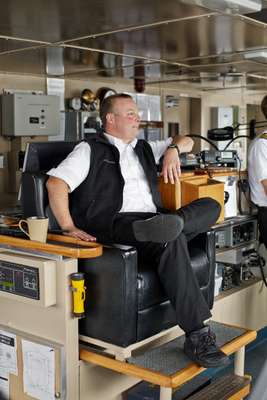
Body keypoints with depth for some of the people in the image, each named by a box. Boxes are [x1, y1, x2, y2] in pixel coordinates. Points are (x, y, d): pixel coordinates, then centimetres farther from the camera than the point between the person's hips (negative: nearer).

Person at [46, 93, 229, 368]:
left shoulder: (144, 149, 29)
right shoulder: (90, 150, 10)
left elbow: (186, 141, 35)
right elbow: (56, 183, -4)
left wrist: (173, 150, 10)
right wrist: (68, 228, -14)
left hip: (154, 219, 7)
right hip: (117, 223, -7)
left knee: (211, 206, -11)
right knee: (172, 241, -34)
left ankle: (160, 227, -36)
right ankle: (197, 335, -32)